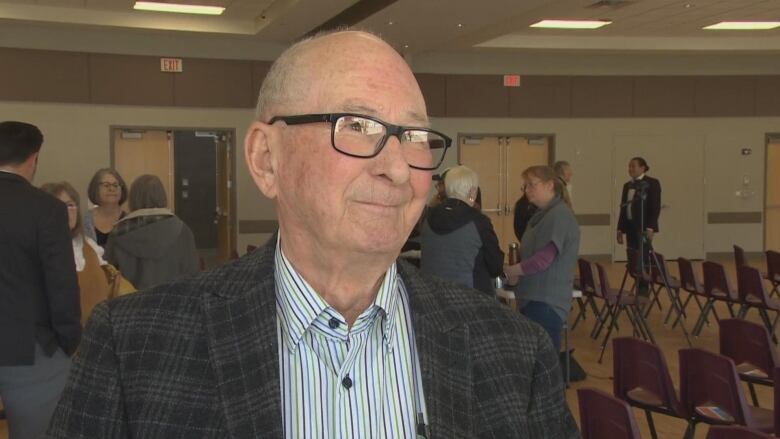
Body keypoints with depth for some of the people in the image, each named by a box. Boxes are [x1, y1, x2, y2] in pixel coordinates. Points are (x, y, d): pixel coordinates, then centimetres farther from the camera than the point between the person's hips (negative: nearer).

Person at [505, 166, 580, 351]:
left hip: (546, 303, -9)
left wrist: (510, 270, -8)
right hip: (535, 300, 9)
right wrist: (516, 271, 1)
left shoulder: (559, 215, -14)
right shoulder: (543, 215, 17)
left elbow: (543, 259, -21)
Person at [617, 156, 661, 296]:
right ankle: (639, 289, 11)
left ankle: (643, 290, -3)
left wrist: (650, 228, -18)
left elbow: (655, 207, -10)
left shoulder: (652, 183, -4)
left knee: (643, 259, -6)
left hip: (644, 227, -6)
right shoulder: (627, 185, 15)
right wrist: (620, 229, 11)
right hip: (630, 227, 6)